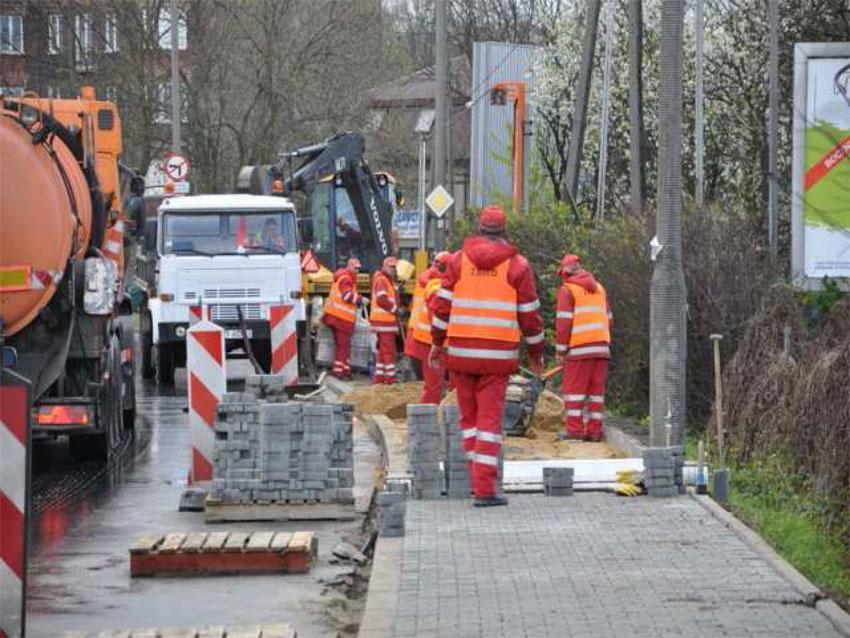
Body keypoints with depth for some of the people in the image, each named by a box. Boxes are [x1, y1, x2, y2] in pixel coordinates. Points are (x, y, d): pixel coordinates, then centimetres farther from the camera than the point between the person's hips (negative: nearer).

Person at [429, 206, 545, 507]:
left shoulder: (458, 260, 4)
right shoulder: (517, 265, -1)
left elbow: (442, 304, 2)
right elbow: (529, 314, 2)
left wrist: (437, 342, 12)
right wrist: (536, 353, 13)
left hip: (460, 351, 2)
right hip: (498, 356, -2)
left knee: (469, 417, 15)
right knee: (489, 420, -2)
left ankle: (481, 480, 16)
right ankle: (485, 490, -8)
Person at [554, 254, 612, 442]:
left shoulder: (567, 289, -2)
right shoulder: (599, 288, 19)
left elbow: (563, 321, -8)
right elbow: (608, 318, 18)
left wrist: (560, 350, -4)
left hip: (579, 348, -6)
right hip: (601, 346, 6)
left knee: (574, 388, -3)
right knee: (596, 389, 6)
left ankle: (574, 429, -9)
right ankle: (594, 431, 3)